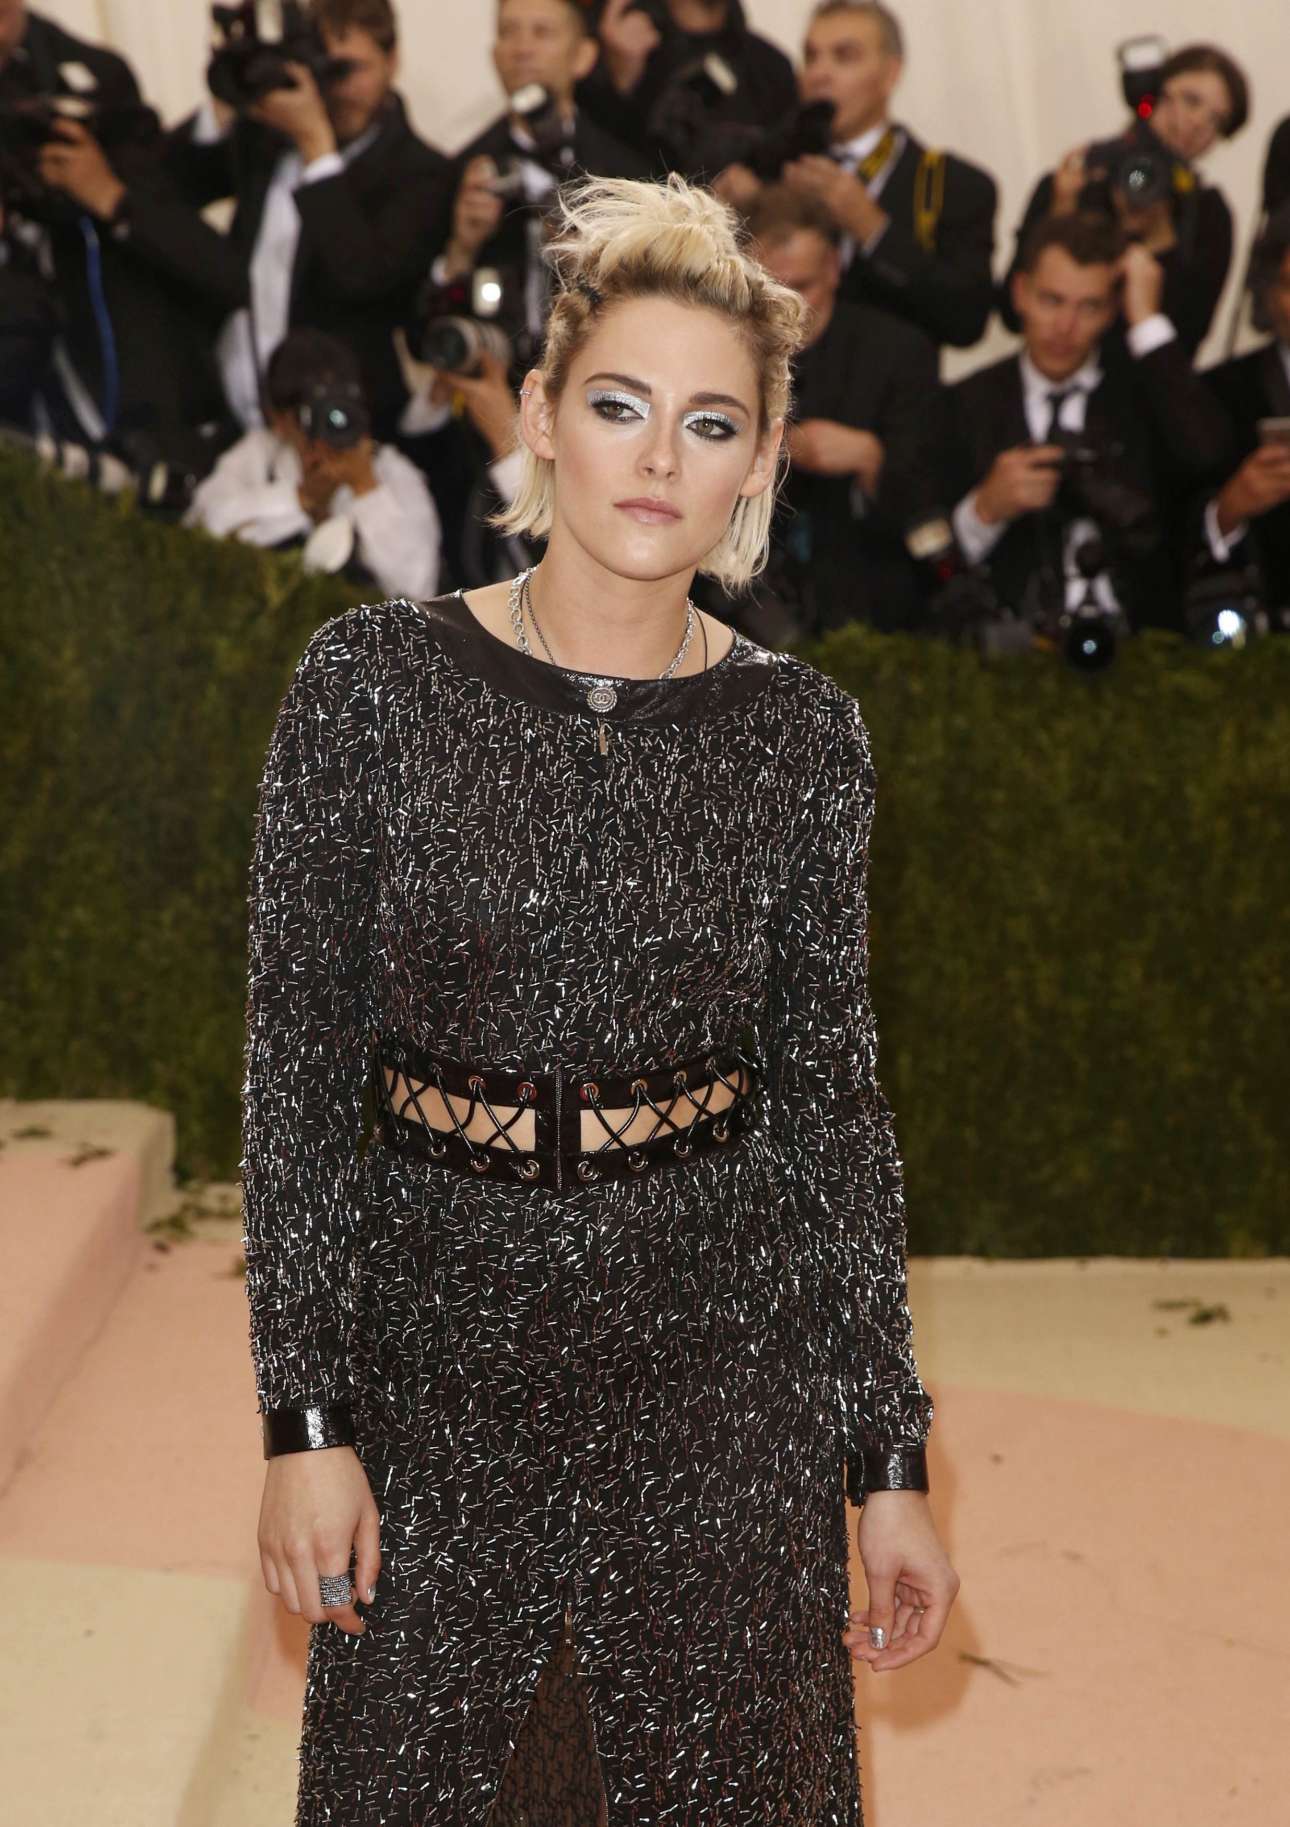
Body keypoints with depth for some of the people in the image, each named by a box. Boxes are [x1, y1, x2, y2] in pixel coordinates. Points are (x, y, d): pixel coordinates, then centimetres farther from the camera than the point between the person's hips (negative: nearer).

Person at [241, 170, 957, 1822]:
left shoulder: (801, 733, -3)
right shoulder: (373, 682, -7)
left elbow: (832, 1093, 2)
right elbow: (296, 1066, -5)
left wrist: (892, 1462, 2)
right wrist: (302, 1419, -9)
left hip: (721, 1341, 1)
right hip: (440, 1323, -1)